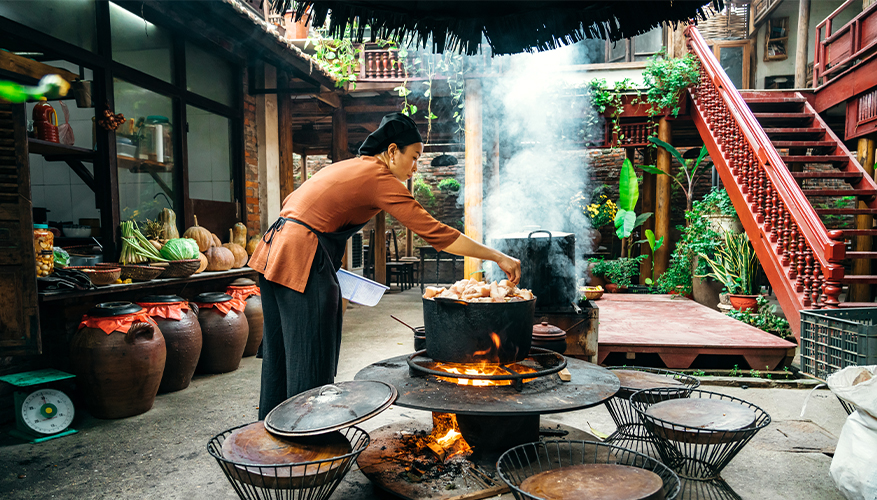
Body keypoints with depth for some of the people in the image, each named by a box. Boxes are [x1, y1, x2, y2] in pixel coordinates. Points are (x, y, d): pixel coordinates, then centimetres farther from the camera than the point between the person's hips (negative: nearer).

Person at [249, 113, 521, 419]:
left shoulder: (344, 167, 18)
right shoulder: (380, 179, -9)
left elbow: (292, 203, 20)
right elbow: (435, 233, -14)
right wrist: (498, 257, -10)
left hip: (275, 251, 10)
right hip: (303, 262, -10)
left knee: (279, 355, 19)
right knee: (311, 363, 0)